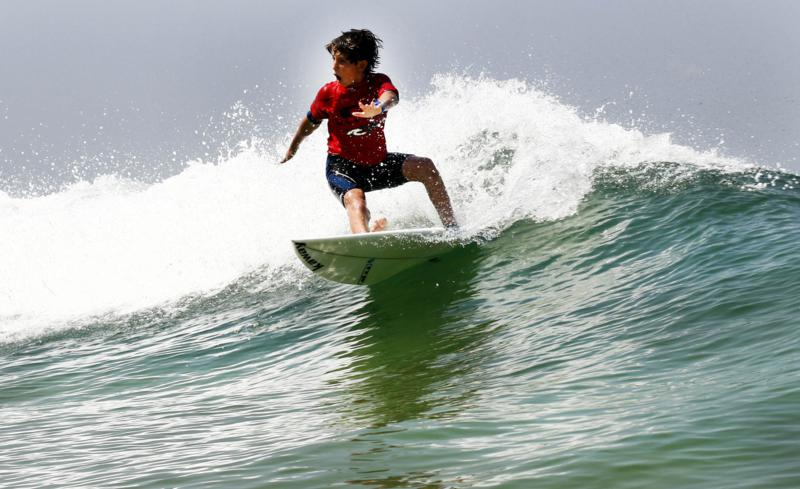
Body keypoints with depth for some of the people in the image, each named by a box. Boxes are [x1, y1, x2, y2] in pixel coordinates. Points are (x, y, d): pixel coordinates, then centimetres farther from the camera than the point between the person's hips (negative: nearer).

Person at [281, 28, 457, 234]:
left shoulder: (378, 82, -12)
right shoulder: (329, 93, -11)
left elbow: (391, 96, -39)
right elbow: (310, 122, 9)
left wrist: (378, 108, -64)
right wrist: (292, 150, 24)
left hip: (378, 163, 3)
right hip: (342, 167, -3)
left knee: (425, 167, -18)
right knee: (356, 201, -35)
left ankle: (451, 227, -14)